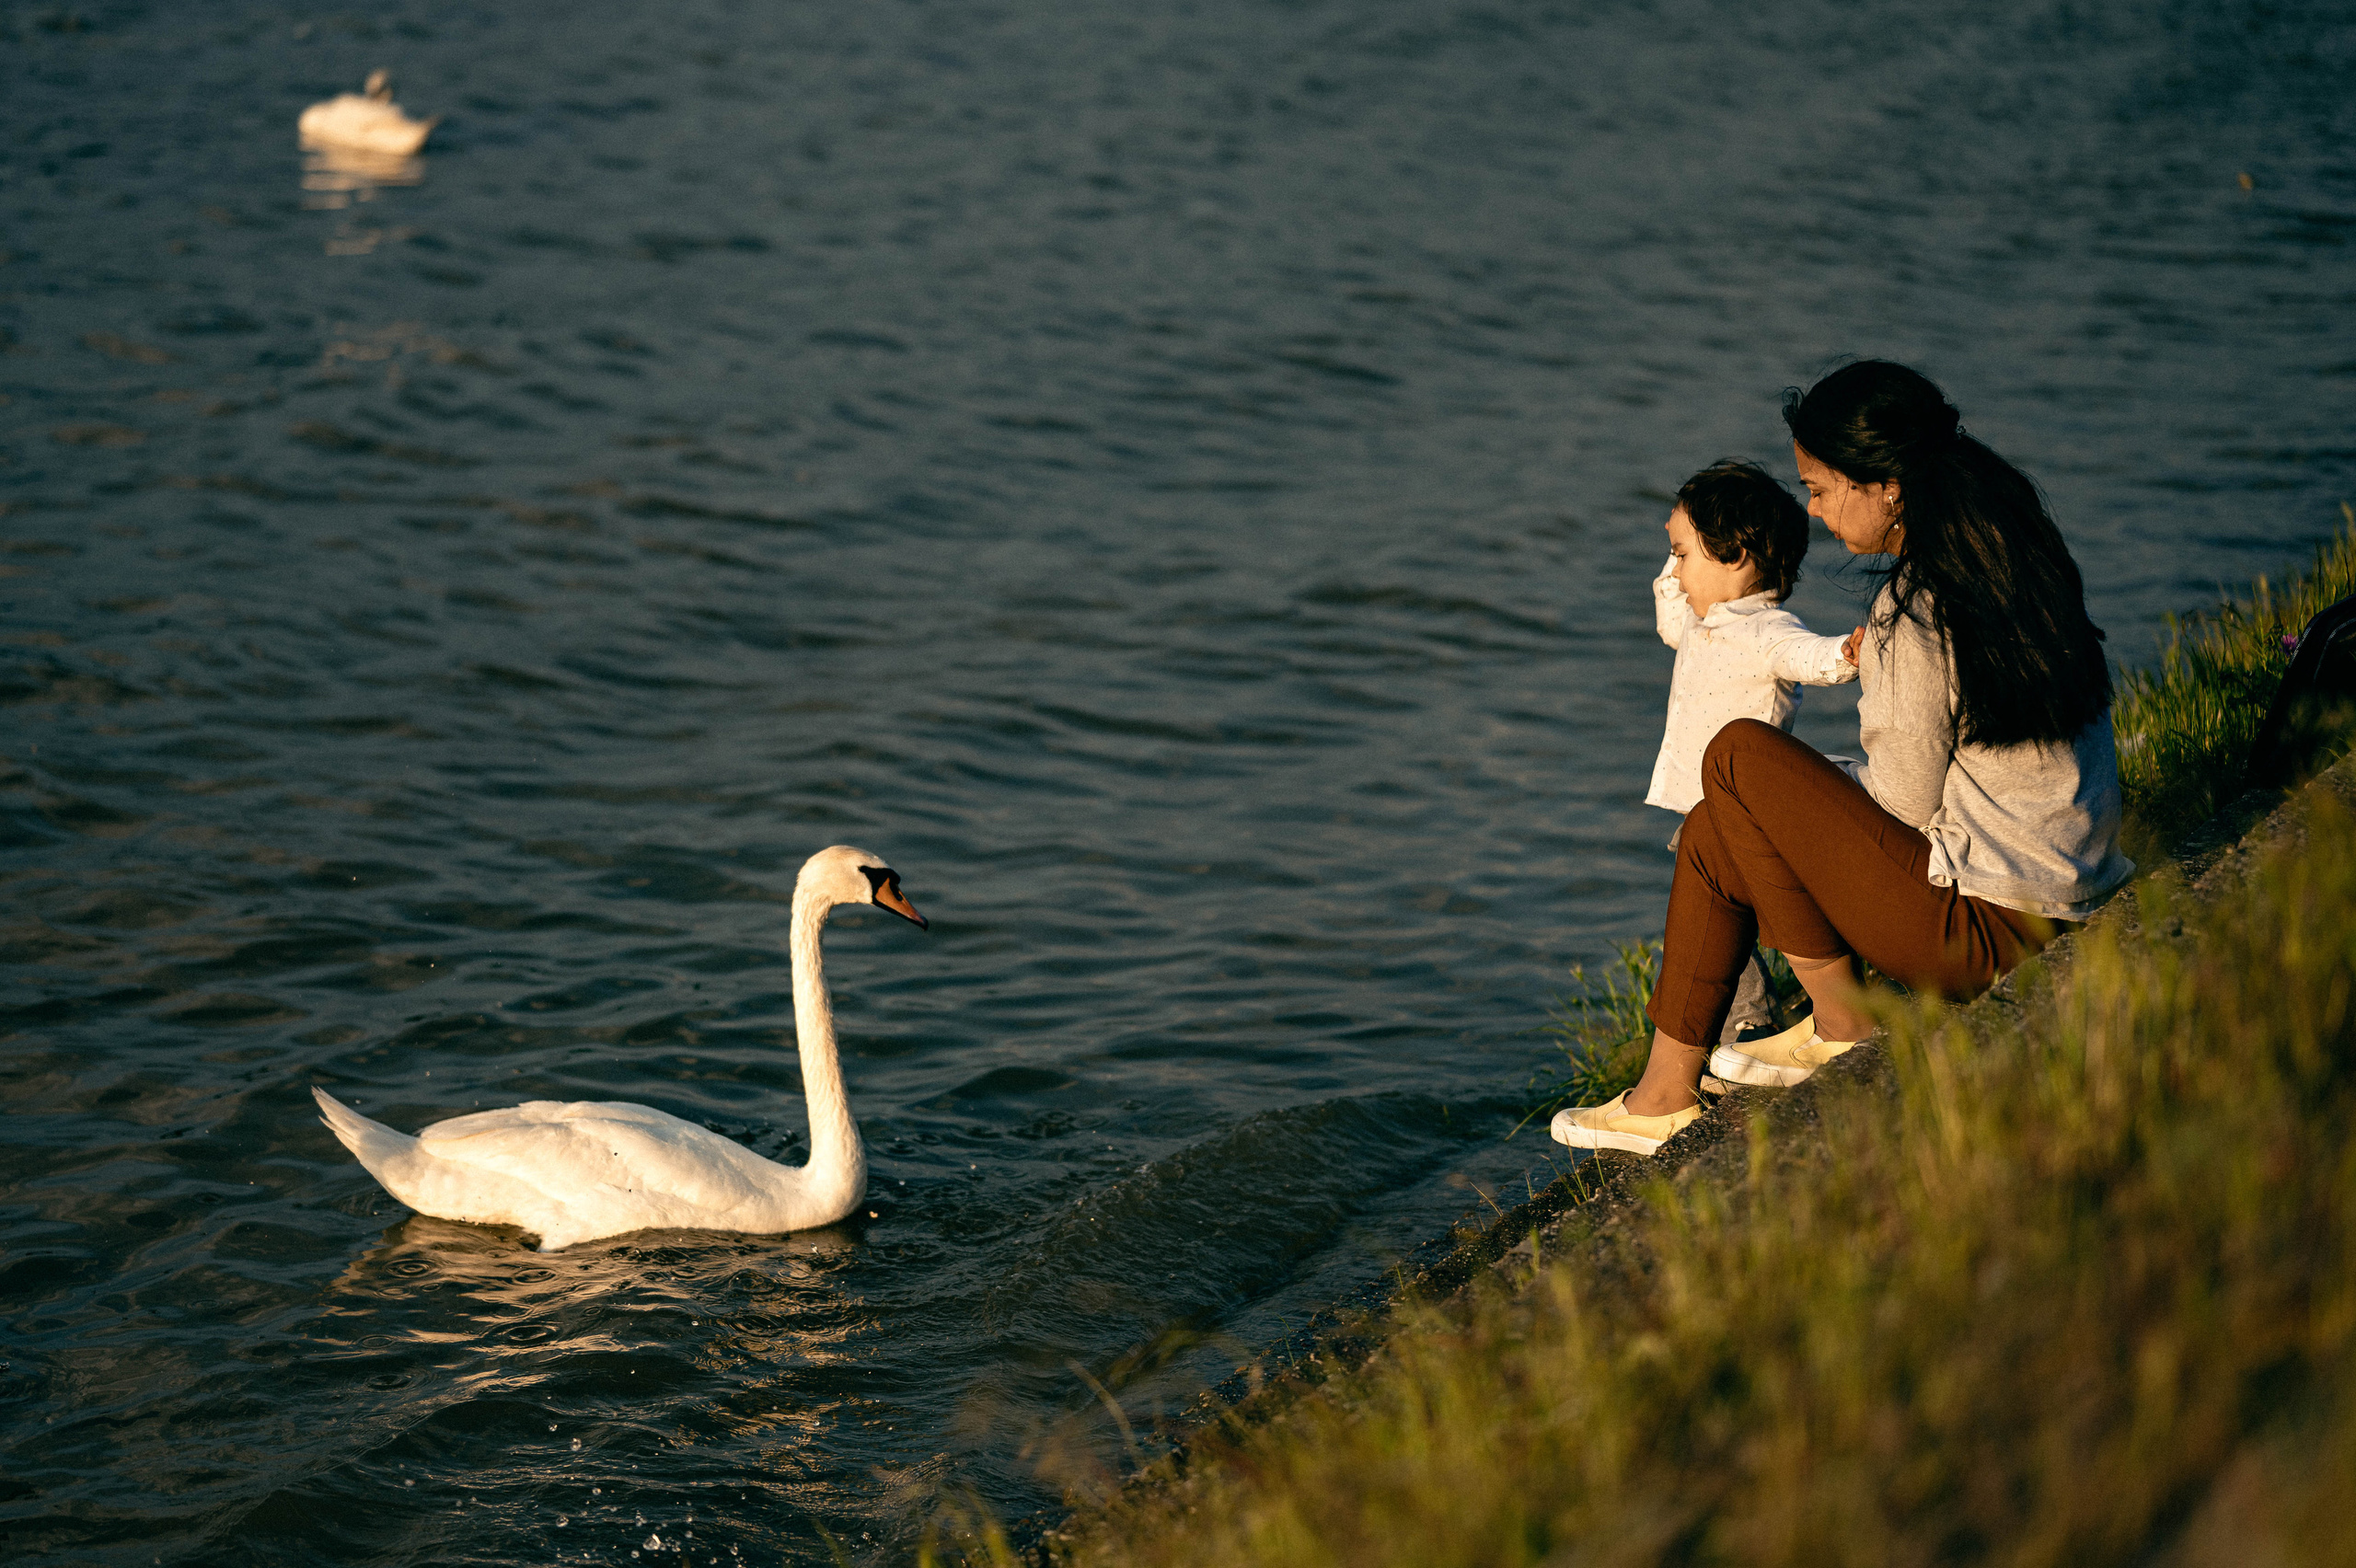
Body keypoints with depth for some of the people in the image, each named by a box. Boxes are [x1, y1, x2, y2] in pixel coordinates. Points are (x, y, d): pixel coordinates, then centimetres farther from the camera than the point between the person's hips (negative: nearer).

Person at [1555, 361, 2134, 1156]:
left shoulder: (1917, 618, -21)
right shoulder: (2007, 556, 7)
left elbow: (1904, 802, -15)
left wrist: (1792, 791, 3)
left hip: (1983, 928, -10)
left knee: (1738, 757, -8)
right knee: (1714, 832, 12)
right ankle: (1666, 1090, 13)